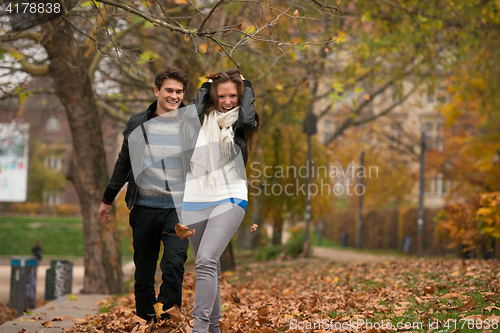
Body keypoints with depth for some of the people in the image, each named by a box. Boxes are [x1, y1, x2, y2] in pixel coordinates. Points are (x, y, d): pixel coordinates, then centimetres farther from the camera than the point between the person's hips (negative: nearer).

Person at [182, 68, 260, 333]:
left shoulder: (241, 123, 6)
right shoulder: (203, 118, 11)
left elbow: (248, 117, -16)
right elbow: (195, 109, -11)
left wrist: (245, 83, -1)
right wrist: (208, 82, 3)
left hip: (229, 199, -4)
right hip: (194, 200, 4)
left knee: (206, 261, -22)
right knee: (207, 268, 12)